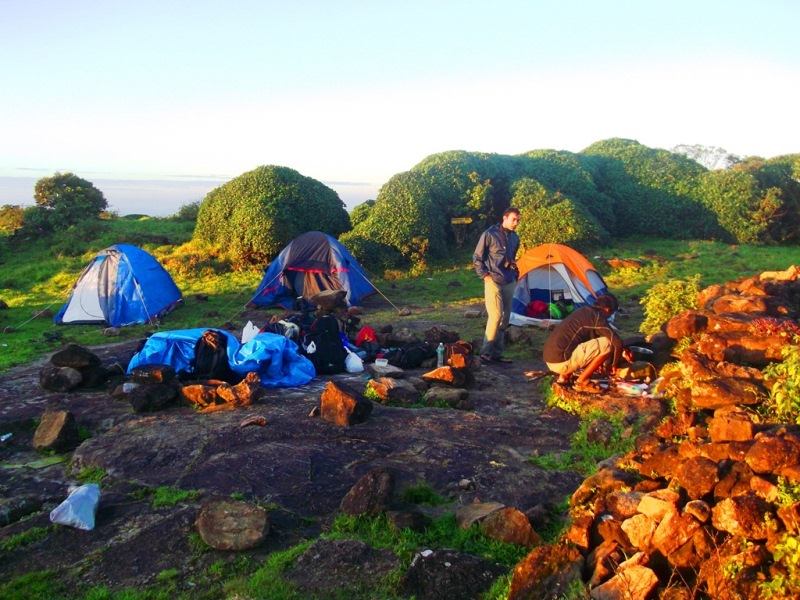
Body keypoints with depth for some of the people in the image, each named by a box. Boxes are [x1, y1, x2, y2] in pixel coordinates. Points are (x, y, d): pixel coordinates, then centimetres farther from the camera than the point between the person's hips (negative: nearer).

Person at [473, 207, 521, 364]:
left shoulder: (515, 238, 10)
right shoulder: (490, 234, -9)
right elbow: (477, 258, -4)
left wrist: (515, 273, 12)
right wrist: (485, 275, -9)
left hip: (509, 282, 7)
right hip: (493, 281, -7)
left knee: (505, 318, 7)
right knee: (496, 315, -16)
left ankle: (497, 353, 14)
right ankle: (486, 352, -7)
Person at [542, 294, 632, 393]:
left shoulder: (584, 312, 19)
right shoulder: (597, 316, -7)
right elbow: (618, 342, -12)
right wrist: (614, 364, 6)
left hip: (550, 359, 9)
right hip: (561, 361, -9)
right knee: (608, 344, -9)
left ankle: (564, 375, 16)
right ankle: (582, 382, 0)